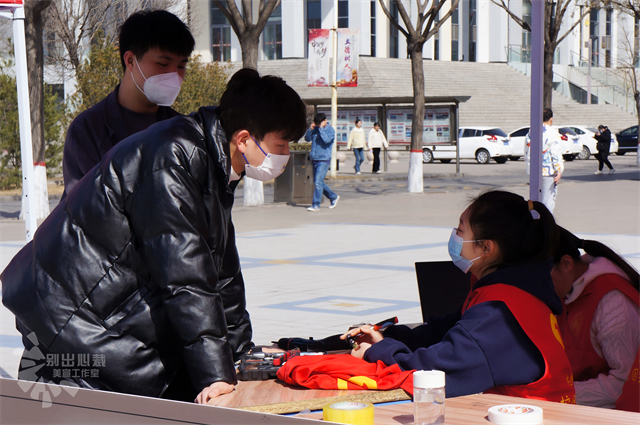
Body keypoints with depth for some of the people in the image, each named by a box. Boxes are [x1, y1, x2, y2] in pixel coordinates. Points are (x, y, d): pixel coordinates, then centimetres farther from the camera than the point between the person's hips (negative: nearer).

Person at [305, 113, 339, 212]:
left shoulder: (330, 130, -6)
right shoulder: (316, 129, 11)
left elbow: (327, 140, -22)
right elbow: (307, 139, 8)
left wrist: (321, 129, -17)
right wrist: (310, 129, -6)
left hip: (324, 160, -7)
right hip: (314, 159, 7)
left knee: (318, 182, -14)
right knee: (318, 182, 13)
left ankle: (316, 205, -10)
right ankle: (333, 197, 30)